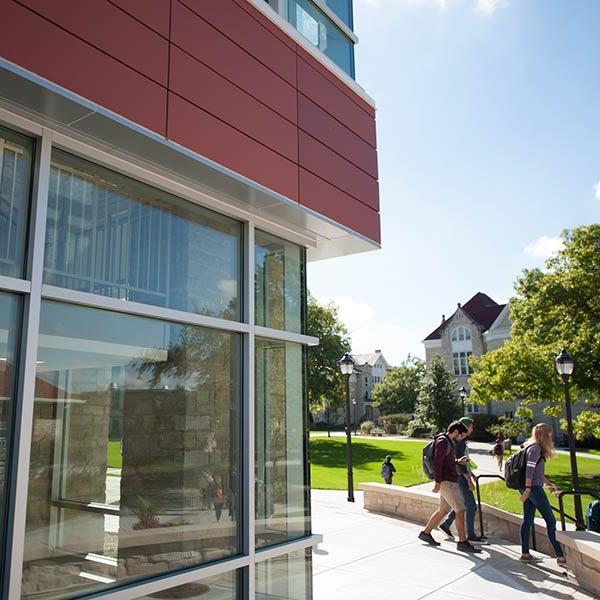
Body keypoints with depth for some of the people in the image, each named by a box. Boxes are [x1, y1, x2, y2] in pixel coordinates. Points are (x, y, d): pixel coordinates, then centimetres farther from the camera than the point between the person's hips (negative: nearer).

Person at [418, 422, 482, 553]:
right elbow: (437, 463, -20)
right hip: (447, 482, -10)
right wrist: (438, 482, -23)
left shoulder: (449, 442, 18)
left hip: (450, 482, 10)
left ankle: (426, 533, 24)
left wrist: (458, 461, 9)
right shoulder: (443, 442, -14)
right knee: (460, 510, -8)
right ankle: (463, 542, -3)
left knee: (443, 510, 15)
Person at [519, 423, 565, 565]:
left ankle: (525, 553, 15)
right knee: (551, 520, -4)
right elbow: (529, 469, -21)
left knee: (528, 520, 11)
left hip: (530, 488, 10)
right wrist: (527, 488, -22)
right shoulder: (535, 448, -14)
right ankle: (560, 556, 0)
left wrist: (548, 484, 25)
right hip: (534, 488, -10)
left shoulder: (533, 447, 16)